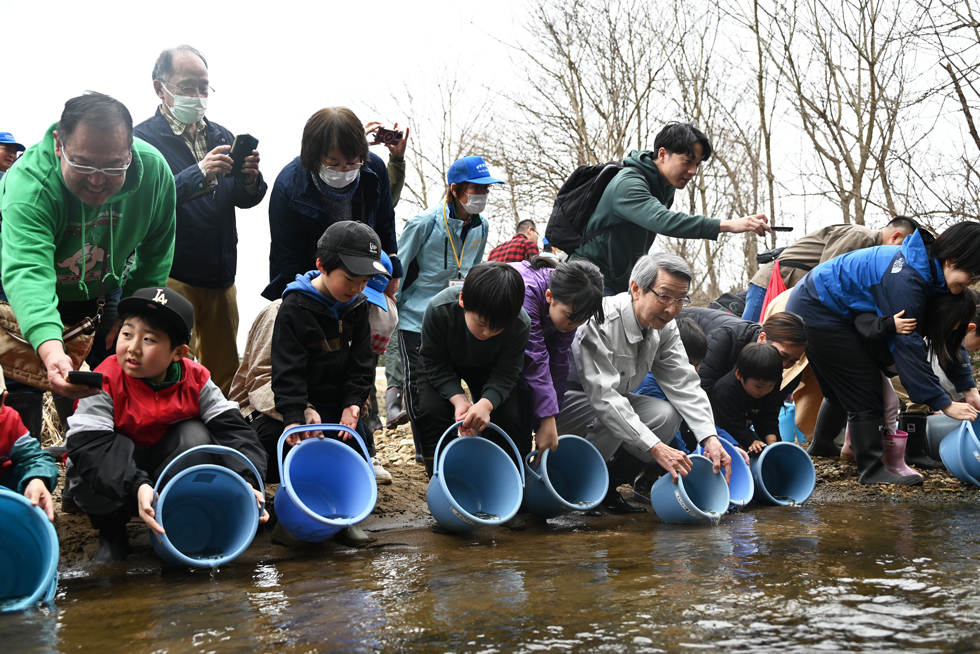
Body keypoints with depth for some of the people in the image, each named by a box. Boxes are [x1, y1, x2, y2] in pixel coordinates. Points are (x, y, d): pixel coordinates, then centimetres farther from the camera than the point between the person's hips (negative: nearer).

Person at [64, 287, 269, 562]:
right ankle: (111, 534, -4)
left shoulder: (195, 380, -14)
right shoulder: (105, 382, -23)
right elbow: (89, 447, -34)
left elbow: (233, 429, -18)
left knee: (195, 435, -23)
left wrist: (248, 481, -37)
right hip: (111, 486, -2)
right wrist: (137, 487, -50)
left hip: (167, 468, 2)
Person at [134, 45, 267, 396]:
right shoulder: (143, 138, -5)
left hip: (220, 275, 6)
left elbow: (245, 199, 9)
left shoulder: (221, 136, 14)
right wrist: (199, 173, -31)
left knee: (224, 369, 13)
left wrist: (250, 179, -14)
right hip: (172, 276, -6)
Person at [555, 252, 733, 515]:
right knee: (610, 422, -35)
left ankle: (608, 488, -2)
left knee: (666, 415, -16)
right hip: (566, 399, -7)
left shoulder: (665, 327, -7)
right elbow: (603, 394, -38)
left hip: (612, 400, 7)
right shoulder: (598, 322, -31)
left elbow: (684, 384, -9)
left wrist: (710, 438, -25)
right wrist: (656, 448, -44)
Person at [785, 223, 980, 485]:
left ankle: (821, 445, 41)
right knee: (864, 387, -8)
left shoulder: (930, 270, -1)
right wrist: (944, 404, -26)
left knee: (843, 386, 22)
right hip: (816, 312, -10)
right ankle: (872, 470, -2)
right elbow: (908, 345, -30)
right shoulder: (905, 279, -31)